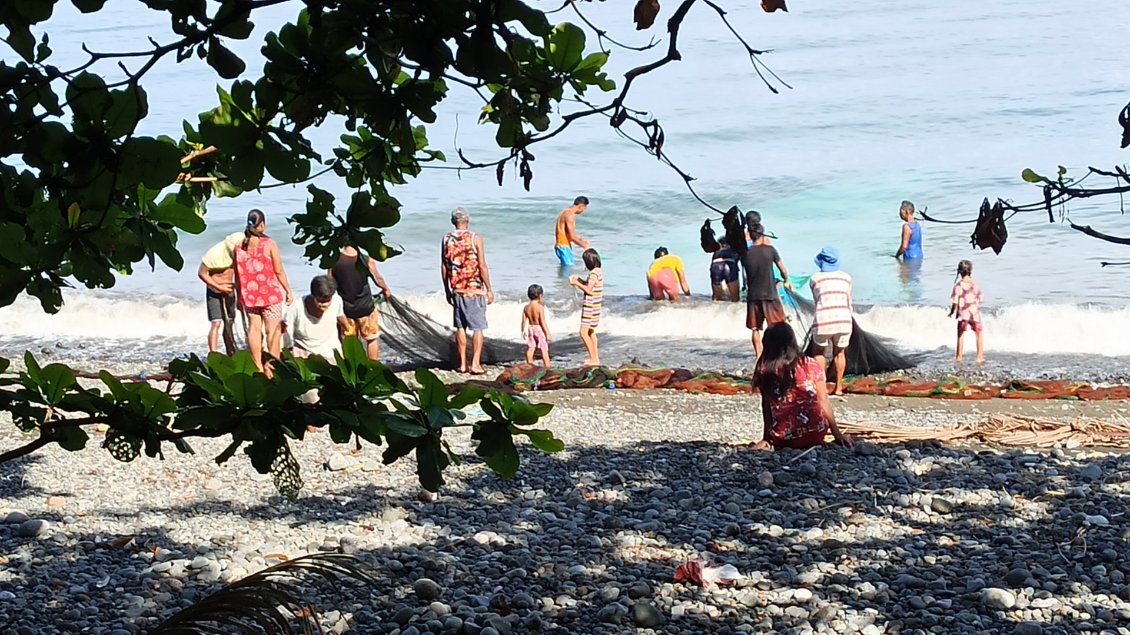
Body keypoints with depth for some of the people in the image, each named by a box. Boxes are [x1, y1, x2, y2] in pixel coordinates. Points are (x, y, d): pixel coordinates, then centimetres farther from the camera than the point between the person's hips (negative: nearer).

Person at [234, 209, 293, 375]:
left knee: (254, 328, 9)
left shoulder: (239, 246, 1)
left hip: (248, 294, 4)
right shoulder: (269, 244, -10)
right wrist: (288, 291, 1)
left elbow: (238, 274, 6)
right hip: (270, 293, -4)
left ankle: (258, 366, 10)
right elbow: (279, 271, -8)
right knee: (273, 329, 1)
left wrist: (239, 296, 16)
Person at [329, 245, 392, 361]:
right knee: (372, 338, 15)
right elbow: (378, 279, 0)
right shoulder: (367, 261, -16)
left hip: (345, 308, 2)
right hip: (365, 308, -2)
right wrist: (386, 289, 22)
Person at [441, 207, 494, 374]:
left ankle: (462, 364, 13)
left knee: (460, 327, 11)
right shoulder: (475, 238, -9)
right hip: (475, 289, -4)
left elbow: (443, 267, 6)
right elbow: (482, 266, -11)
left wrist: (447, 290, 15)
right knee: (477, 327, 2)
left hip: (457, 290, 4)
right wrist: (489, 289, -3)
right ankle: (475, 364, -2)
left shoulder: (446, 239, 2)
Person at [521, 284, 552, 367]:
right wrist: (548, 334, -13)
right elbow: (542, 322, -19)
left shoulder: (526, 307, -2)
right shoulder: (540, 307, -19)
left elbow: (524, 321, 5)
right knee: (544, 350, 2)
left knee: (530, 348, 12)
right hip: (540, 329, -5)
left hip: (531, 329, 5)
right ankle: (547, 367, 5)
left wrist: (523, 331, 19)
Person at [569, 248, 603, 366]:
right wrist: (579, 281, 11)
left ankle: (593, 359, -9)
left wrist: (577, 283, -13)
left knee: (584, 333, -9)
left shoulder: (594, 273, -20)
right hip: (595, 306, 10)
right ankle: (596, 358, 24)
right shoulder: (599, 271, 10)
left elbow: (588, 290, -23)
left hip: (590, 306, -10)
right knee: (591, 332, 19)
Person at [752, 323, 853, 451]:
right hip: (815, 435, 1)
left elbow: (766, 406, 0)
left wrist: (766, 439, 9)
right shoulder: (811, 365, -3)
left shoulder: (764, 370, -5)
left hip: (782, 440, 0)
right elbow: (824, 401, -1)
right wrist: (837, 435, 6)